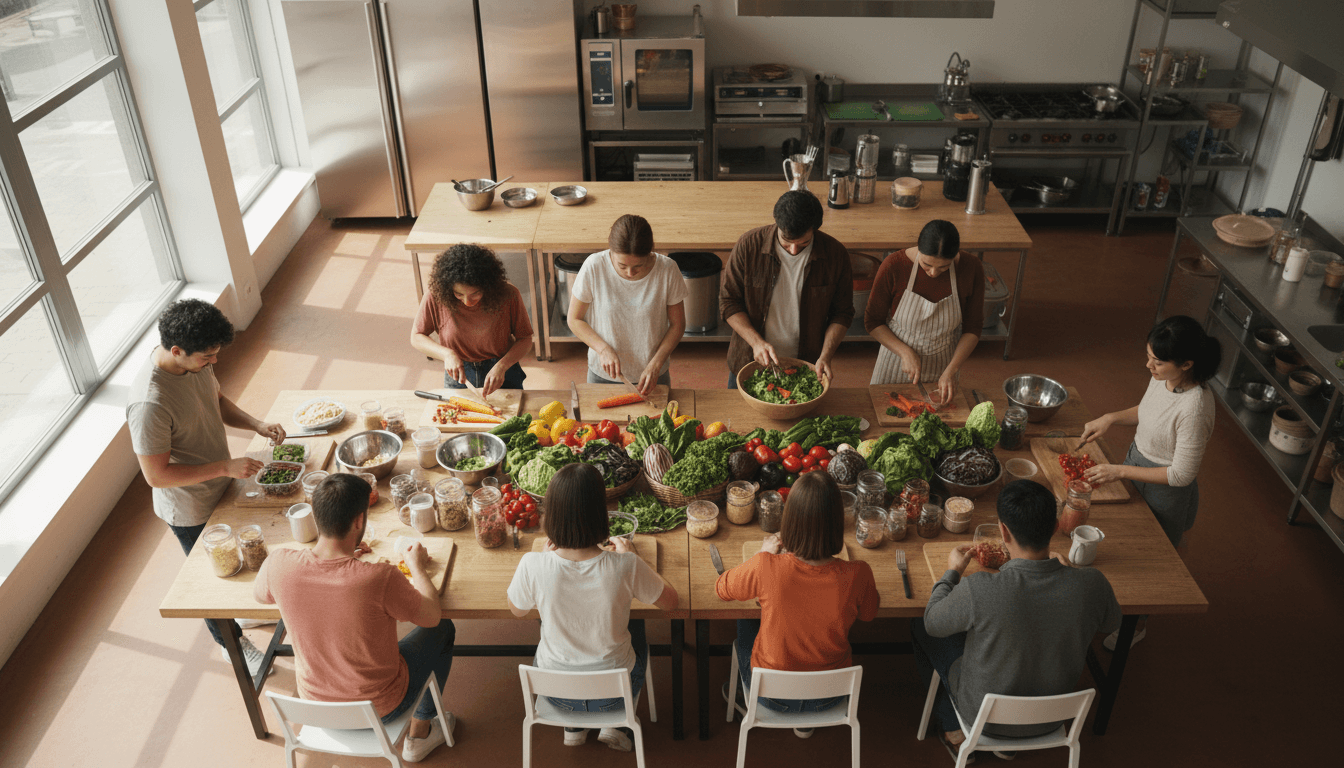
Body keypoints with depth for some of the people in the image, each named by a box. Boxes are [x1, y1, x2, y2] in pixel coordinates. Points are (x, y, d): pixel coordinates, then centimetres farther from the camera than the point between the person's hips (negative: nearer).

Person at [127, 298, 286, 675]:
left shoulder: (196, 362, -14)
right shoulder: (149, 403, -38)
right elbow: (156, 475, -31)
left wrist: (256, 424, -9)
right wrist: (225, 467, -30)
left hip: (220, 488, 7)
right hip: (191, 511, -7)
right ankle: (232, 641, 44)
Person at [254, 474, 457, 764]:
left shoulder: (279, 563, -22)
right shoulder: (380, 579, -35)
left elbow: (259, 594, 4)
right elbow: (431, 616, -15)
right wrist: (417, 566, 3)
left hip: (315, 704, 4)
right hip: (380, 709, -4)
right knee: (443, 630, 20)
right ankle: (419, 733, 34)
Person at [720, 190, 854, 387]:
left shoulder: (835, 254, -14)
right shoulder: (749, 245, -17)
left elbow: (842, 312, -3)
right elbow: (728, 302, -9)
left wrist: (825, 356, -16)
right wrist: (756, 341, -21)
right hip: (749, 364, 0)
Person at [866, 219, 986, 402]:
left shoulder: (971, 268, -18)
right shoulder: (894, 266, -24)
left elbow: (972, 328, -7)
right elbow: (872, 321, -12)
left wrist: (951, 370, -18)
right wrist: (905, 352, -22)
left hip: (941, 364, 1)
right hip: (898, 355, -1)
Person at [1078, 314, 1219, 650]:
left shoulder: (1194, 407, -36)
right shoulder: (1162, 378, -14)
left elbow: (1181, 474, -28)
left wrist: (1118, 471, -24)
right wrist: (1110, 418, -8)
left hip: (1166, 493, -7)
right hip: (1138, 460, 7)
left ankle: (1137, 624, 44)